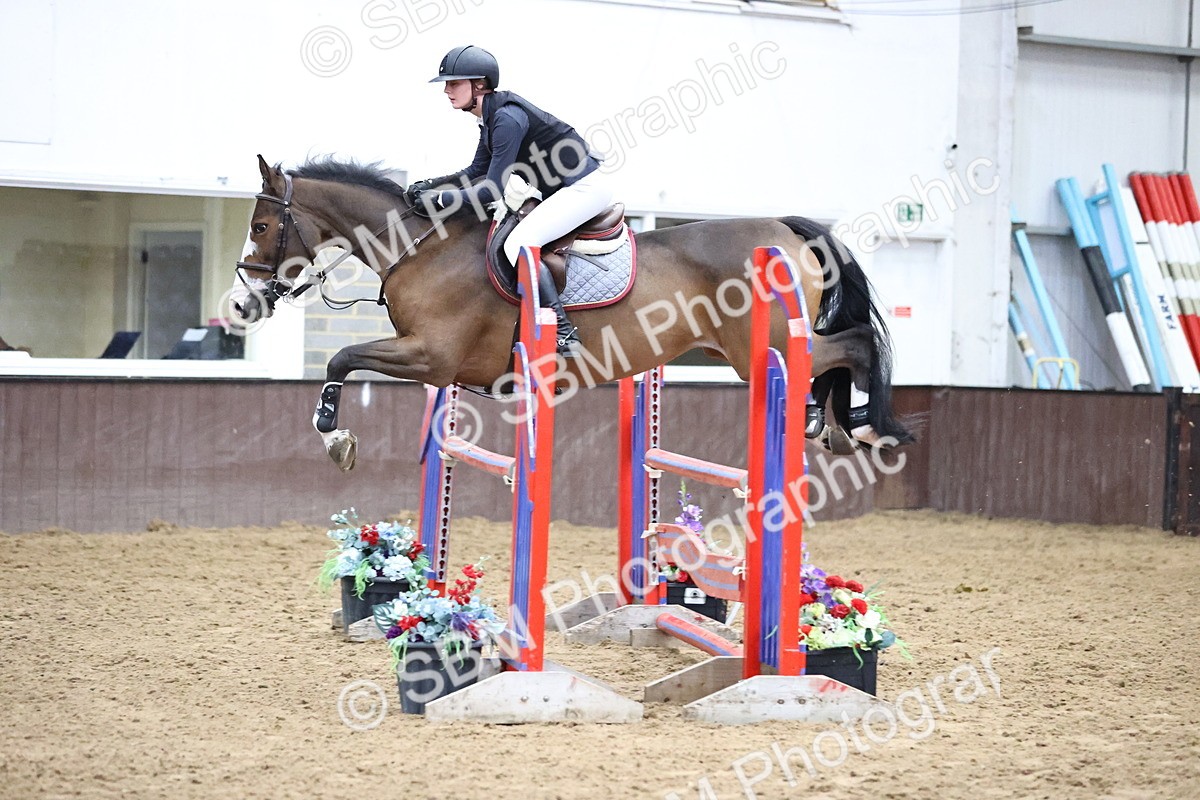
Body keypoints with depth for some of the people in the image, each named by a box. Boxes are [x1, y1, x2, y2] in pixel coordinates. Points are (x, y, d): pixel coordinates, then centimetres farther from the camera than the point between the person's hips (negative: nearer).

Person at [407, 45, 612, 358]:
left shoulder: (507, 118, -22)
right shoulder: (492, 115, 9)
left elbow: (492, 191, -23)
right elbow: (477, 171, 19)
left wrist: (440, 199, -17)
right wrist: (432, 185, 7)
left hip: (584, 188, -11)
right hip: (562, 191, 11)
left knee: (518, 244, -23)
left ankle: (564, 334, -26)